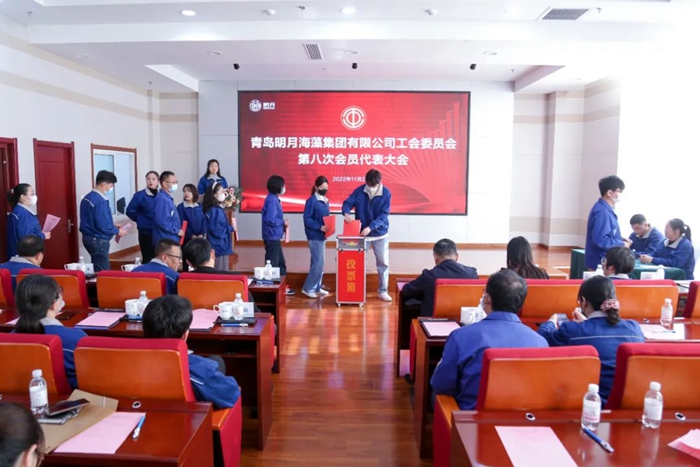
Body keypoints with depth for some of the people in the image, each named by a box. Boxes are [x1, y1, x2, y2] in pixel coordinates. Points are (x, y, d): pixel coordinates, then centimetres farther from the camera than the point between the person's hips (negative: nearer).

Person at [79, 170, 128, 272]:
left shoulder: (87, 197, 9)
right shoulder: (99, 201, -21)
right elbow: (103, 226, -24)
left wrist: (113, 225, 14)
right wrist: (117, 231, -8)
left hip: (89, 238, 10)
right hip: (98, 241, -10)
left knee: (97, 269, 18)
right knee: (102, 271, -2)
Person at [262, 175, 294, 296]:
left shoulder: (274, 199, 13)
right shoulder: (272, 200, -18)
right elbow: (270, 220, -26)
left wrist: (282, 222, 2)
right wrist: (283, 222, -12)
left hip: (275, 237, 10)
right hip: (272, 237, -10)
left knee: (281, 263, 17)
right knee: (272, 264, -2)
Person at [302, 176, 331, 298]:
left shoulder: (325, 200, 13)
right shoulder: (311, 201, -12)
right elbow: (307, 219, -16)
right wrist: (320, 227, -24)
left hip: (322, 235, 9)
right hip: (315, 236, -9)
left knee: (320, 262, 13)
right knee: (318, 263, -8)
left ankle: (317, 287, 22)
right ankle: (308, 288, 2)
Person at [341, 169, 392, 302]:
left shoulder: (386, 194, -13)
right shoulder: (359, 191, -9)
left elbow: (383, 215, -19)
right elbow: (348, 203, -8)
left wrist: (370, 227, -32)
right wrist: (346, 213, -32)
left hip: (380, 234, -1)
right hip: (361, 233, 1)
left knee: (383, 263, 6)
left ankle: (383, 291, 18)